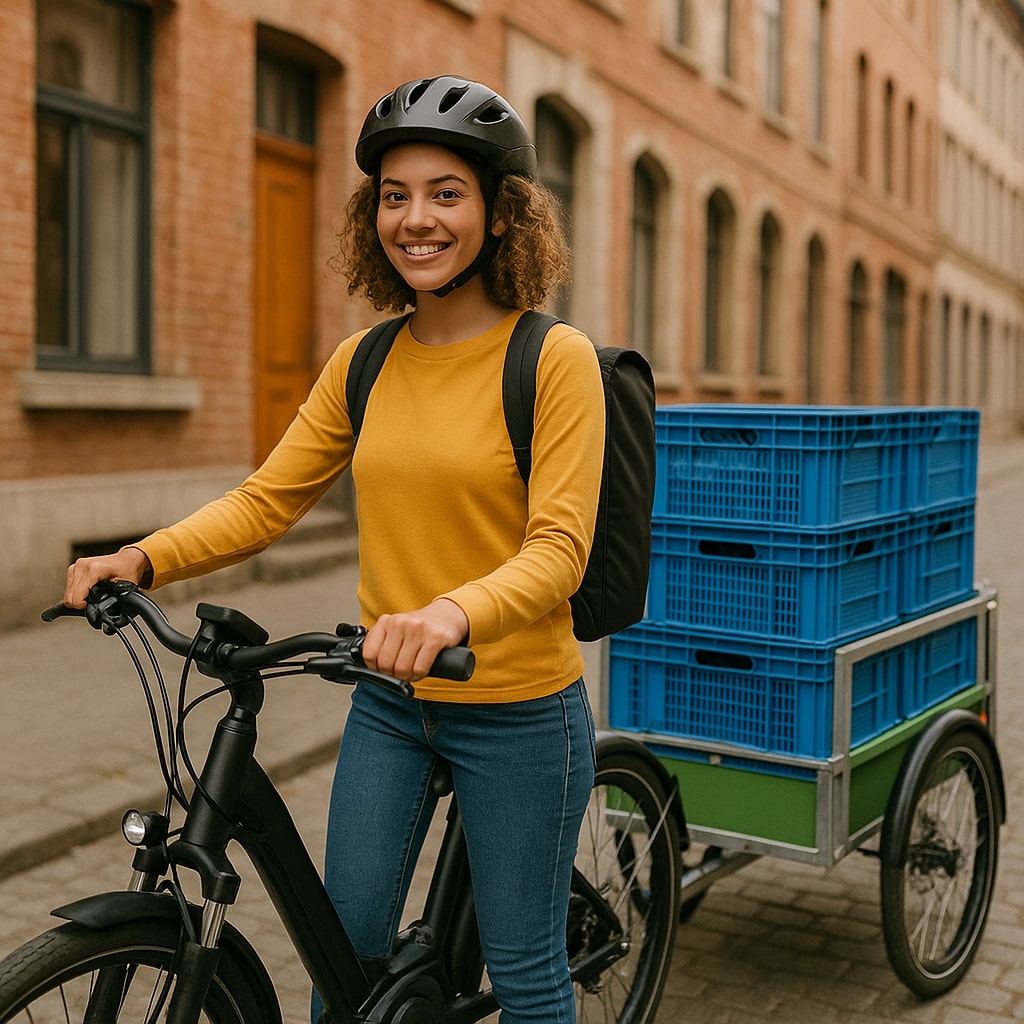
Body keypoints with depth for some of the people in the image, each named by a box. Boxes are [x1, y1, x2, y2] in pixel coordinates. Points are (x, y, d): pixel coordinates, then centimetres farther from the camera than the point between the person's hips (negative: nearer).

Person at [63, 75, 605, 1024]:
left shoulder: (553, 357, -13)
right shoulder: (364, 361, 3)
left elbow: (559, 548, -20)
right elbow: (268, 497, 3)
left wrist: (453, 611, -38)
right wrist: (142, 559, -12)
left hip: (517, 709, -4)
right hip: (389, 704, 5)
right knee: (348, 943, 16)